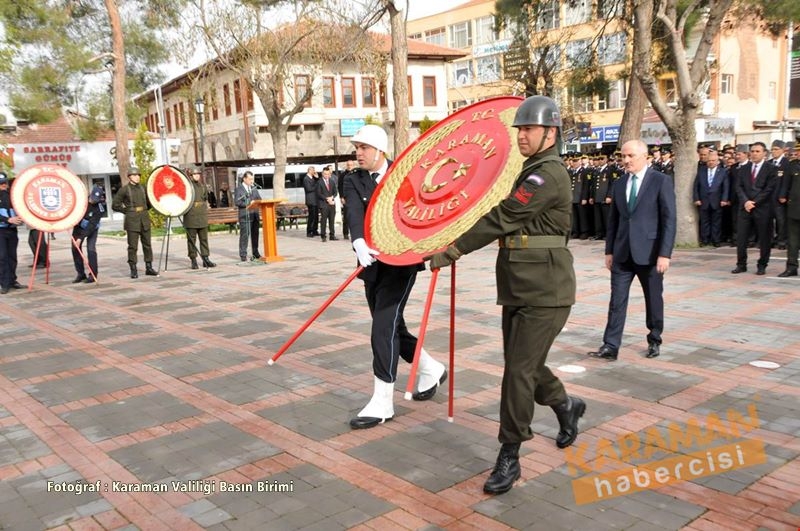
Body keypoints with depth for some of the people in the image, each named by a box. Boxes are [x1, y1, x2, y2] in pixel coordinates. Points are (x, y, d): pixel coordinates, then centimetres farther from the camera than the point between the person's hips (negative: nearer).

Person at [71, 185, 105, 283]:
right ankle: (81, 274, 13)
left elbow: (91, 226, -30)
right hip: (79, 226, 4)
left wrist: (81, 238, -34)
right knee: (75, 249, 2)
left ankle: (93, 275, -7)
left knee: (91, 249, -17)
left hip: (92, 229, -4)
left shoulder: (99, 209, -29)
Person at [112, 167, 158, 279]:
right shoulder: (124, 190, -1)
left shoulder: (142, 188, 12)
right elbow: (115, 205, 0)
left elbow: (149, 202, 27)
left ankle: (149, 267, 15)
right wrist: (127, 210, -3)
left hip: (144, 219, 5)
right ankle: (133, 270, 3)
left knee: (147, 244, 7)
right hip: (132, 220, -4)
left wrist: (144, 210, 13)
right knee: (132, 246, -3)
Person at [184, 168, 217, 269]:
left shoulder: (204, 187, 14)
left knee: (204, 238, 7)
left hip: (202, 216, 5)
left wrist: (206, 210, 13)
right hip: (190, 216, -5)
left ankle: (205, 259, 12)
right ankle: (193, 260, 5)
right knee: (191, 239, 0)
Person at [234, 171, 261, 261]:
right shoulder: (239, 189, -2)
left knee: (255, 234, 10)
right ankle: (243, 255, -1)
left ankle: (255, 253, 21)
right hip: (245, 216, -6)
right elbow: (236, 202, -11)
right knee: (244, 235, -6)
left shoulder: (253, 189, 19)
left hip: (255, 215, 6)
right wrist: (248, 203, -17)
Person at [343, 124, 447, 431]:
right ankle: (431, 370, 38)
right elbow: (355, 213, -16)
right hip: (372, 263, 4)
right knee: (392, 328, 13)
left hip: (401, 261, -4)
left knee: (384, 327, -12)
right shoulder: (353, 181, 2)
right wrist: (359, 243, -36)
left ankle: (382, 403, -3)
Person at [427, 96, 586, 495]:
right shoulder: (527, 171, 16)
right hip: (517, 288, 9)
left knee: (519, 370, -7)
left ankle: (509, 458, 6)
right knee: (523, 365, 18)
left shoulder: (550, 175, -15)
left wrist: (449, 251, -22)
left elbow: (500, 218, -23)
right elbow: (505, 220, 18)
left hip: (545, 292, -9)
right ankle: (566, 406, 44)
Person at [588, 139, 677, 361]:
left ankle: (654, 340, 29)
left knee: (653, 300, 11)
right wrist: (609, 250, 10)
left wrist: (665, 253, -15)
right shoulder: (620, 184, 10)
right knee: (617, 301, 0)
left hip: (649, 253, -4)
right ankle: (610, 347, 1)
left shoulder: (661, 181, -5)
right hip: (622, 253, 4)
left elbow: (669, 220, -9)